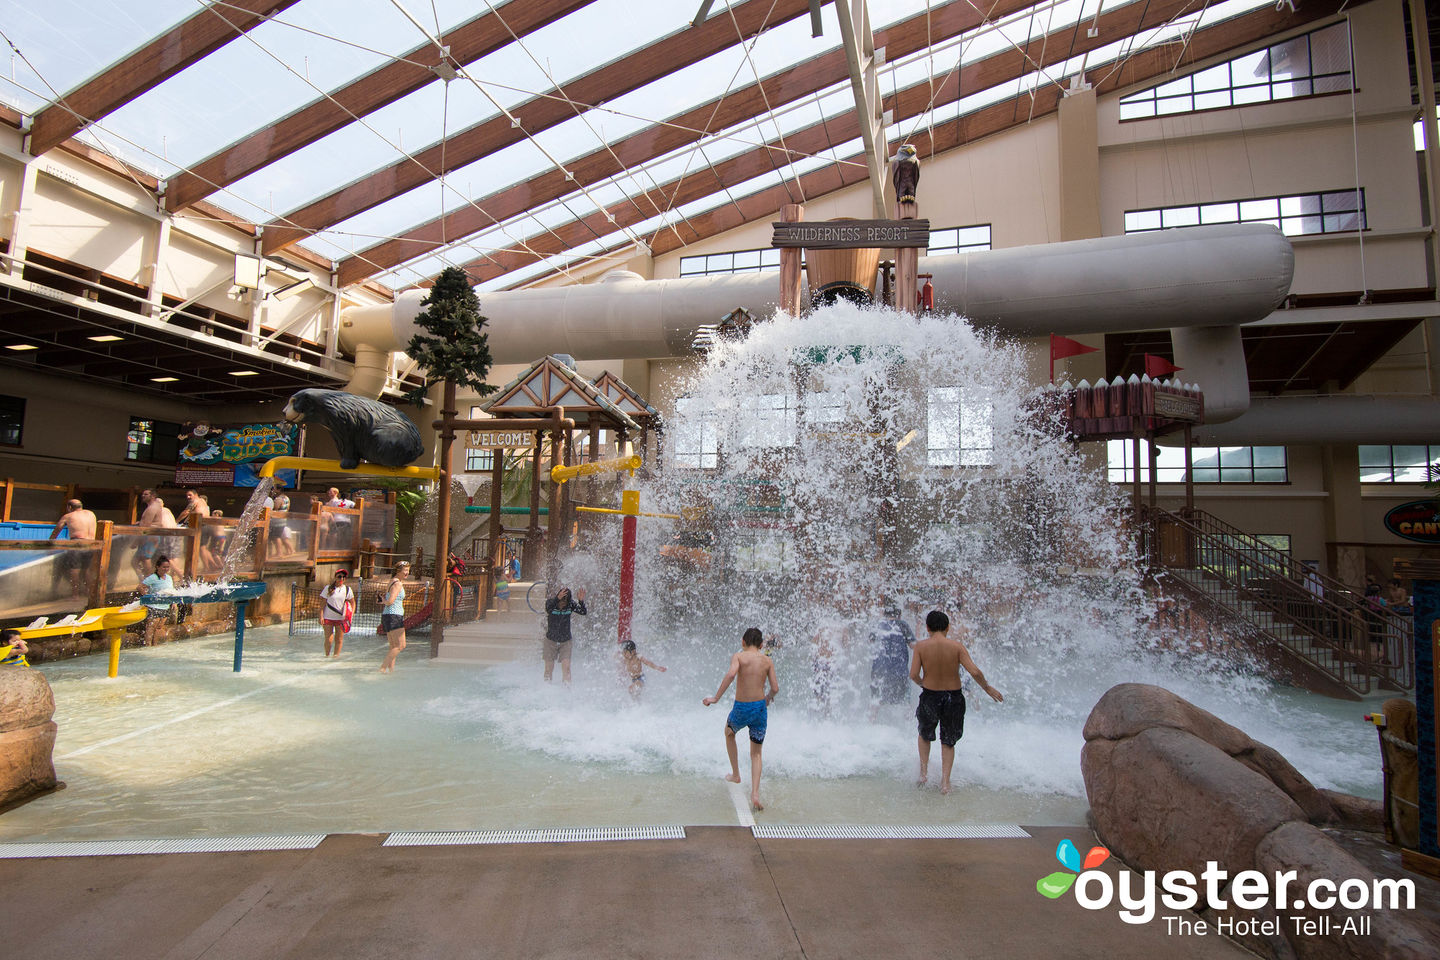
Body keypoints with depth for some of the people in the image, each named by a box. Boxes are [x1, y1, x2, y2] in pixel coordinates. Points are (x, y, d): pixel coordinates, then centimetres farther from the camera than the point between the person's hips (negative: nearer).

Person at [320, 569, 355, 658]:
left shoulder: (347, 589, 4)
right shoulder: (328, 588, -3)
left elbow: (352, 602, 12)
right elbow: (322, 603, -3)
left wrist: (351, 613, -3)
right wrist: (321, 616, -9)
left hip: (341, 618, 2)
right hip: (328, 617, -2)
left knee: (339, 639, 3)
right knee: (328, 640, -2)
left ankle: (336, 656, 16)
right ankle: (327, 656, 19)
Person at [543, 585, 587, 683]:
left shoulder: (571, 604, -13)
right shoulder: (550, 601, -17)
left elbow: (583, 612, -24)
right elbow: (548, 610, -39)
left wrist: (581, 601, -42)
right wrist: (557, 599, -56)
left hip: (565, 642, 0)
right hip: (551, 640, 0)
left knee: (566, 667, -11)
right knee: (549, 668, 7)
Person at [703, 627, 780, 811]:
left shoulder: (739, 656, -6)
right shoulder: (768, 661, 3)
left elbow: (731, 674, -26)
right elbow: (775, 688, 1)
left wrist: (716, 698, -22)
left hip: (741, 708, -2)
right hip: (760, 707, 2)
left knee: (729, 733, 32)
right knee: (756, 754, 16)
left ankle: (735, 774, 38)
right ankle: (755, 794, 0)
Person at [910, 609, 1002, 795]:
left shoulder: (921, 646, -10)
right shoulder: (957, 646, -11)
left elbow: (913, 674, -13)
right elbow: (974, 671, -16)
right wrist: (987, 687, 2)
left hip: (929, 696, 0)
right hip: (953, 697, 0)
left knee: (925, 734, 27)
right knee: (948, 741, 18)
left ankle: (924, 770, 21)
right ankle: (945, 781, 12)